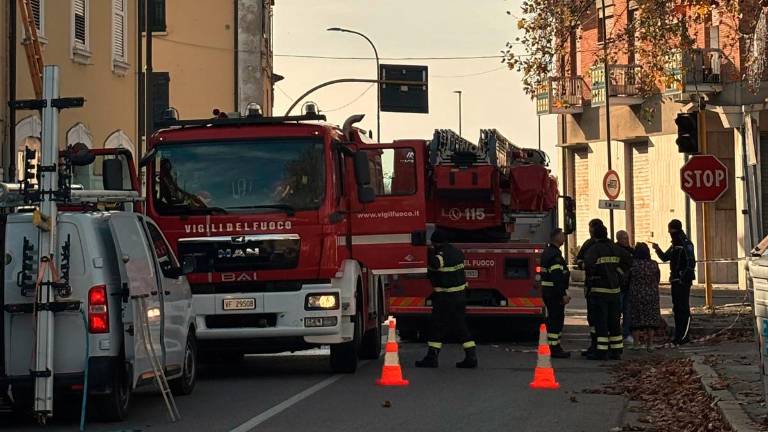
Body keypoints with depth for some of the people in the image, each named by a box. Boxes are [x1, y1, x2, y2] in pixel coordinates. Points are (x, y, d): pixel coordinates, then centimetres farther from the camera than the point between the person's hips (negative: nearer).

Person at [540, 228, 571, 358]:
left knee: (553, 319, 14)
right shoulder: (555, 255, -18)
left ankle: (555, 347, 20)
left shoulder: (547, 252, 15)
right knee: (556, 319, -7)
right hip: (555, 292, -10)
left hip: (547, 290, 10)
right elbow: (557, 277, -25)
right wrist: (563, 295, -23)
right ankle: (555, 349, -6)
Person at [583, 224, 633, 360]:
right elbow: (628, 259, 13)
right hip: (615, 288, 6)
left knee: (600, 321, -4)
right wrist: (619, 272, 14)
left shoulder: (594, 249, -10)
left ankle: (602, 351, -7)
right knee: (614, 321, 11)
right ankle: (616, 351, 13)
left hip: (599, 289, -6)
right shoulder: (615, 248, 9)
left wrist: (592, 275, -8)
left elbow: (588, 263, -26)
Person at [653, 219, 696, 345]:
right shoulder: (674, 245, 18)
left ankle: (684, 336, -8)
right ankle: (678, 335, 16)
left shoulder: (686, 244, -11)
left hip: (683, 281, -10)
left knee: (684, 308, -8)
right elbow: (665, 258, 20)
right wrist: (658, 250, 2)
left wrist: (685, 277, -22)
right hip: (675, 281, 10)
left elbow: (691, 262, -18)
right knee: (676, 308, 11)